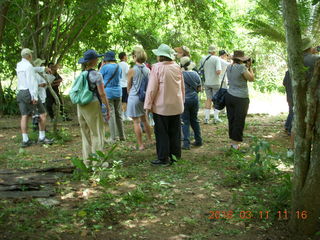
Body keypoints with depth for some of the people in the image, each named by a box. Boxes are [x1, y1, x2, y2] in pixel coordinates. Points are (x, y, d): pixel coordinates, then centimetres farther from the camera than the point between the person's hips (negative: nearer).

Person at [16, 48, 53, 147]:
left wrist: (43, 68, 40)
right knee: (42, 114, 2)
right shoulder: (28, 65, -11)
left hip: (20, 93, 8)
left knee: (24, 116, 4)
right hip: (29, 93, -8)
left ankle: (25, 140, 0)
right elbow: (31, 82, -18)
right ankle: (42, 137, 1)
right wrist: (34, 97, -20)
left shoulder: (19, 65, 14)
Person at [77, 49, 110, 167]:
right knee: (97, 133, 3)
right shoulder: (96, 75, -11)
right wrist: (108, 108, -5)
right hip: (92, 105, -6)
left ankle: (87, 161, 21)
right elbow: (102, 94, -11)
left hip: (80, 106, 7)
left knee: (85, 133, 14)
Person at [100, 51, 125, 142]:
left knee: (111, 114, -2)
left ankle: (113, 137, -1)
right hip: (118, 92, 5)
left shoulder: (105, 67, -11)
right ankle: (122, 136, 18)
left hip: (108, 92, -5)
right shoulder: (118, 67, 7)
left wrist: (102, 66, 4)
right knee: (118, 114, 13)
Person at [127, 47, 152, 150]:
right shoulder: (148, 70, -1)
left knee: (136, 122, 3)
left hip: (134, 97, -5)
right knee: (144, 119, 21)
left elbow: (128, 87, -1)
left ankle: (141, 145, 6)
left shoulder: (132, 70, -13)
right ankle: (150, 140, 30)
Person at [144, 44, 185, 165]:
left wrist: (148, 105, -8)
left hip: (161, 107, -6)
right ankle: (175, 154, 22)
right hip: (176, 105, 6)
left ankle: (163, 158, 7)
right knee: (175, 131, 14)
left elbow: (152, 88, -15)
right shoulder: (177, 67, 3)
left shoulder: (157, 67, -15)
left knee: (162, 133, 3)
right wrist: (182, 101, 23)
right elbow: (182, 87, 11)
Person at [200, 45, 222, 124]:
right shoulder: (216, 59, -13)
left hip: (207, 83, 4)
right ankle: (216, 117, 11)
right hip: (215, 82, -4)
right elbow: (218, 71, -22)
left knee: (209, 99, 13)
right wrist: (220, 71, -1)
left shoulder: (203, 59, 2)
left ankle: (206, 117, 8)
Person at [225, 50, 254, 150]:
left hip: (229, 96, 7)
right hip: (241, 98, -7)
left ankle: (232, 141, 22)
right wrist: (250, 67, 2)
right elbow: (251, 78, -8)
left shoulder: (229, 67, 5)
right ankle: (235, 143, 9)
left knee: (231, 119, 13)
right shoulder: (242, 67, -17)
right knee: (239, 121, 3)